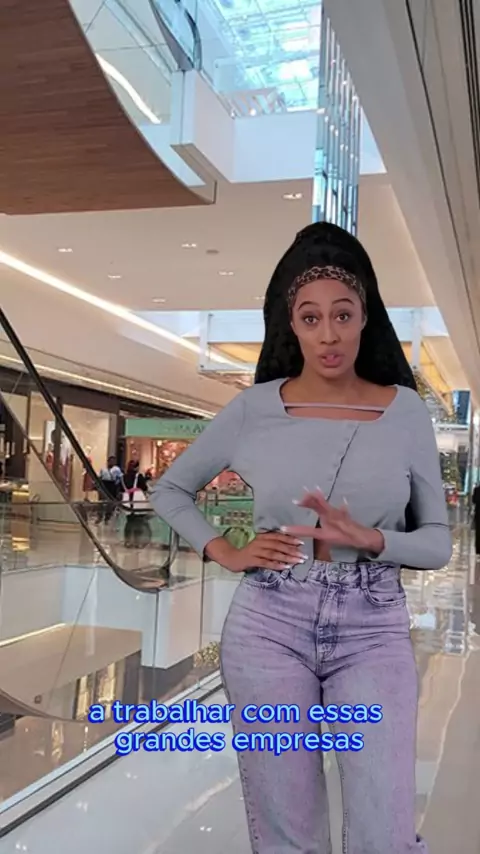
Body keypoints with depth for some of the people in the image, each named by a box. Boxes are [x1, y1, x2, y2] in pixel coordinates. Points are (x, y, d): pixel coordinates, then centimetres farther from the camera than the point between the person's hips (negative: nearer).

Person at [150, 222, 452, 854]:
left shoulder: (406, 411, -1)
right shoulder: (254, 409, -1)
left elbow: (438, 542, 1)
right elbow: (169, 490, 13)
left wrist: (370, 539, -18)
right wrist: (225, 554, -2)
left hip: (373, 631, 0)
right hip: (270, 625, 0)